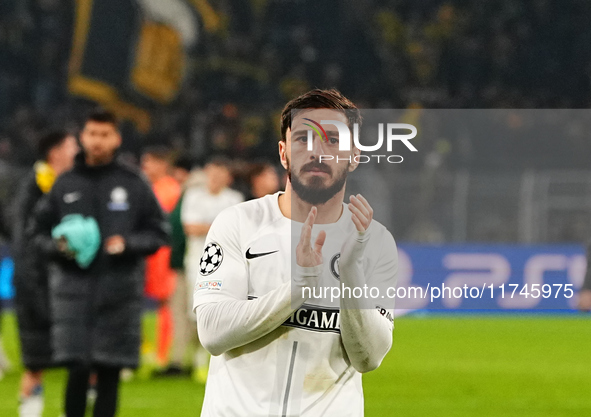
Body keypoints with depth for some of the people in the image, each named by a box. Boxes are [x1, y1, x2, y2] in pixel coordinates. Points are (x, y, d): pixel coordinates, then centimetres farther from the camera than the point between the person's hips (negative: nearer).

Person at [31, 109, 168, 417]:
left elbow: (159, 233, 7)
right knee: (77, 371, -8)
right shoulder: (65, 184, 8)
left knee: (109, 373, 3)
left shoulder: (133, 184, 5)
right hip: (73, 287, 0)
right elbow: (40, 231, 15)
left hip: (119, 290, 0)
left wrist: (128, 243, -10)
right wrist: (58, 246, -6)